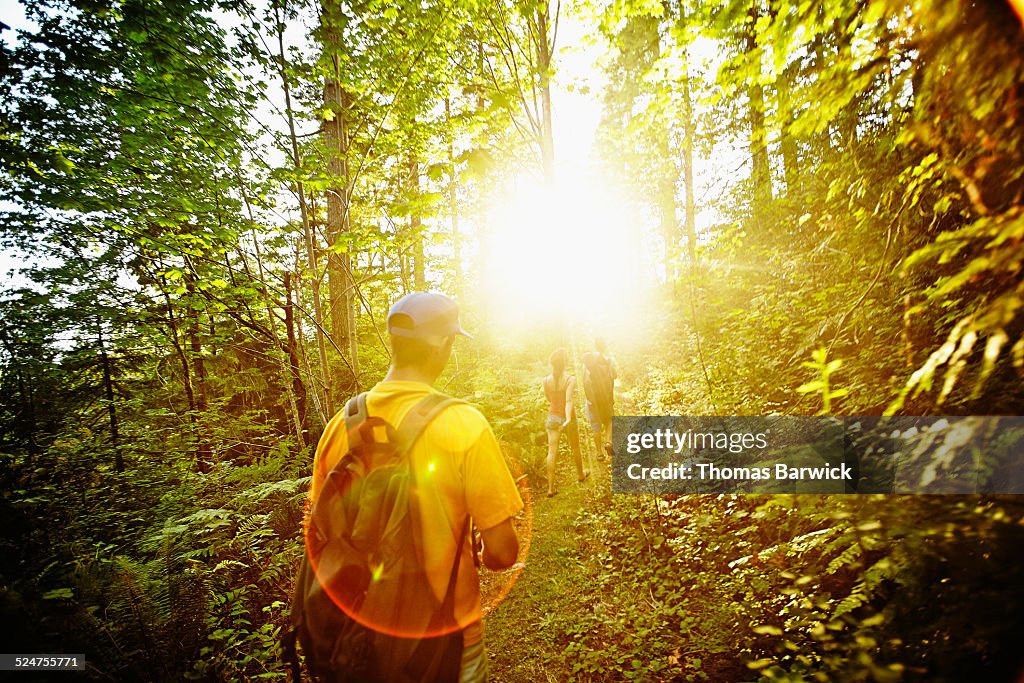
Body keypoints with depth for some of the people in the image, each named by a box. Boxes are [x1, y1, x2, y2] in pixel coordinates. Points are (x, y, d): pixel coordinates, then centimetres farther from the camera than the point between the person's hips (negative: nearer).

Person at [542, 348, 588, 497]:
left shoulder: (546, 380, -6)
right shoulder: (570, 379, -19)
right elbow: (569, 400, -31)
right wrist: (568, 419, -38)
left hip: (552, 417, 2)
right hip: (568, 418, -2)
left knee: (552, 452, 3)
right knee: (575, 448, 21)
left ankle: (551, 487, 1)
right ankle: (580, 474, 45)